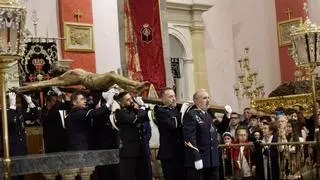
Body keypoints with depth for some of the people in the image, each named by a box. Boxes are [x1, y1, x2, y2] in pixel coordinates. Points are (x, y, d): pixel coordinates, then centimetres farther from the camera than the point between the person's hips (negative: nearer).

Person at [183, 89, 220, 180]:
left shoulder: (208, 115, 19)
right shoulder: (190, 115, -8)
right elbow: (190, 139, -17)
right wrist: (197, 158, -23)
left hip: (213, 161, 8)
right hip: (197, 160, -8)